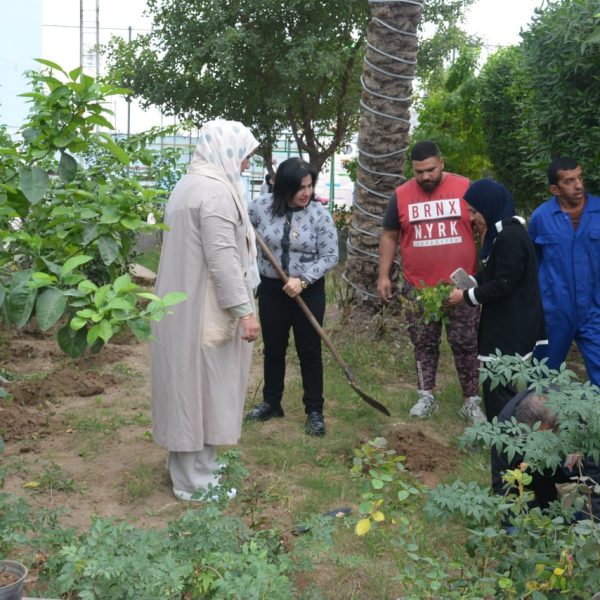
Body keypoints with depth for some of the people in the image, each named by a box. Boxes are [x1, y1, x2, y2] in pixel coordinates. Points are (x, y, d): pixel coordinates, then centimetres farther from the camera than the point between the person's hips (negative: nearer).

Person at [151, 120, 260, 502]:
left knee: (189, 388, 17)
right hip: (205, 309, -10)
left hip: (183, 305, 10)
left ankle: (189, 466, 30)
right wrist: (244, 310, -22)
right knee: (203, 389, -1)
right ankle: (196, 483, 10)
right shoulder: (216, 190, -18)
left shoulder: (190, 184, 15)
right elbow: (222, 258, -24)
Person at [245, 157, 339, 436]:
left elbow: (330, 256, -10)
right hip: (271, 289, 2)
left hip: (309, 291, -2)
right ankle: (271, 403, 30)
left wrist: (303, 280, -20)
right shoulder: (261, 206, -7)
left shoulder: (319, 214, -11)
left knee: (309, 351, 4)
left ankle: (314, 410, 15)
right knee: (273, 348, 14)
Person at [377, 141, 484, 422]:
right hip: (419, 288, 2)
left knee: (466, 345, 6)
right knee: (424, 345, 12)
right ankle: (426, 396, 25)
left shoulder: (466, 188, -4)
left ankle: (472, 401, 17)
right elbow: (389, 237, 9)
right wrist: (384, 275, 3)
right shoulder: (401, 195, 0)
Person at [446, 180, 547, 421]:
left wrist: (466, 296, -13)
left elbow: (503, 284, -22)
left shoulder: (511, 237, -22)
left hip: (511, 325, -10)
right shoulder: (500, 232, 10)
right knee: (499, 382, 17)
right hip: (506, 321, 10)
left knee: (496, 385, -4)